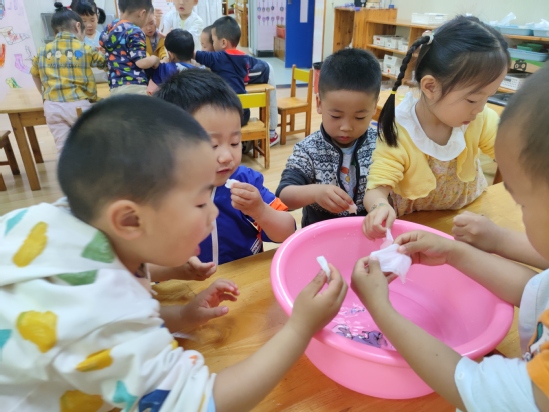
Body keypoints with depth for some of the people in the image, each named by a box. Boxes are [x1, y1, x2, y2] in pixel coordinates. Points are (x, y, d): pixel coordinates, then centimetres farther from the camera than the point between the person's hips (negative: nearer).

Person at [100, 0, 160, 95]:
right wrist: (154, 59, 2)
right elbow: (141, 62, -16)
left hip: (115, 87, 7)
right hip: (134, 86, -7)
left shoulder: (109, 28, 13)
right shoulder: (135, 32, -10)